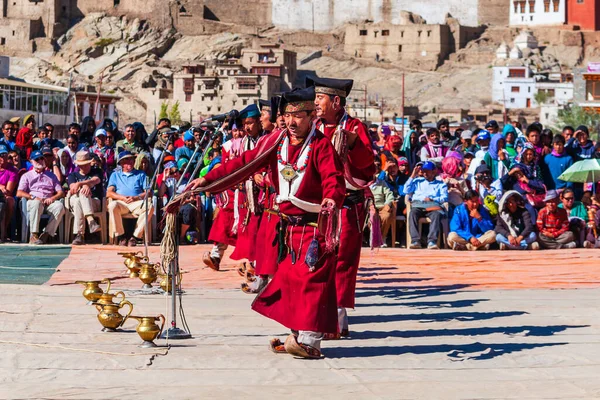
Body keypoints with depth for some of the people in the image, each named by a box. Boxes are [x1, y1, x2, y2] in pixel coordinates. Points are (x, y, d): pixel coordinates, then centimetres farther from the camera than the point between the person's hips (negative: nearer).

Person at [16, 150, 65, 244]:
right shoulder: (26, 176, 20)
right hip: (32, 201, -2)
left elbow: (61, 192, 17)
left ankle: (46, 234, -34)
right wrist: (33, 197, -11)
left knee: (59, 206, -32)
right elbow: (19, 193, 5)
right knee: (36, 203, -40)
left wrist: (52, 198, -6)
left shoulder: (51, 175, 28)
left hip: (49, 202, 2)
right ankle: (34, 236, -43)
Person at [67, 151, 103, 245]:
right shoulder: (73, 175, 22)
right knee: (78, 202, -38)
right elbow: (72, 187, -1)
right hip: (75, 201, 1)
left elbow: (96, 180, -7)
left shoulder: (97, 172, 18)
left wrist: (79, 184, -26)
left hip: (95, 202, -1)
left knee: (83, 194, -36)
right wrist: (84, 185, -25)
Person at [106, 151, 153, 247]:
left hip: (137, 203, 0)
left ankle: (136, 236, -30)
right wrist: (122, 198, -8)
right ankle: (120, 236, -26)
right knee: (112, 205, -37)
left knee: (149, 205, -34)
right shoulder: (115, 175, 26)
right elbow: (109, 193, 11)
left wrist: (135, 197, -9)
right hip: (121, 203, 0)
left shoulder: (141, 174, 25)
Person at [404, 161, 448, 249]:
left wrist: (432, 199, -8)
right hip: (418, 205, 1)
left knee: (437, 214, -38)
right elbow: (406, 191, 19)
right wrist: (413, 176, 18)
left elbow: (445, 198, 9)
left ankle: (432, 241, -50)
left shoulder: (441, 184, 25)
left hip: (433, 205, -1)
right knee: (413, 213, -36)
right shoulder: (417, 181, 32)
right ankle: (415, 241, -46)